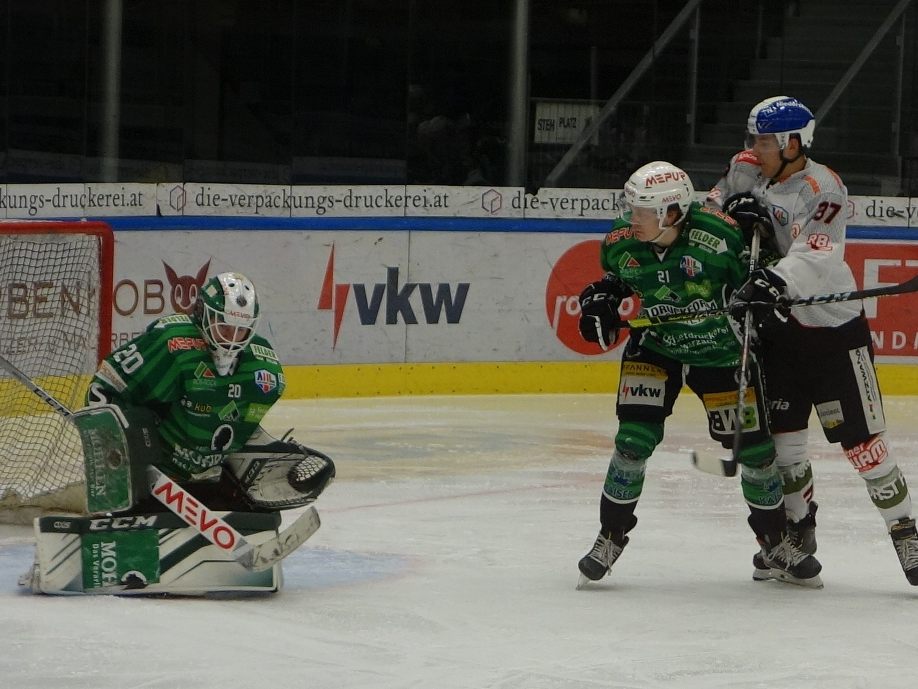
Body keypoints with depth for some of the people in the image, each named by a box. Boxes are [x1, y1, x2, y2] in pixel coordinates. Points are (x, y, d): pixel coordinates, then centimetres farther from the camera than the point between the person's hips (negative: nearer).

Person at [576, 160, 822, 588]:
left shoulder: (719, 235, -27)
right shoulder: (622, 243, -14)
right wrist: (601, 298, -10)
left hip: (722, 354, -2)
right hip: (655, 349, 2)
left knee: (753, 447, 3)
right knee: (635, 438, -12)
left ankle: (775, 541, 24)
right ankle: (611, 535, 5)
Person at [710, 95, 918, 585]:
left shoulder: (823, 189, -21)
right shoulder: (747, 171, 1)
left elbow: (816, 256, -36)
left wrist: (776, 279, -54)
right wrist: (734, 209, -11)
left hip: (834, 329, -6)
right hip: (776, 328, 7)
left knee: (862, 439, -6)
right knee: (781, 435, 9)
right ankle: (798, 530, 25)